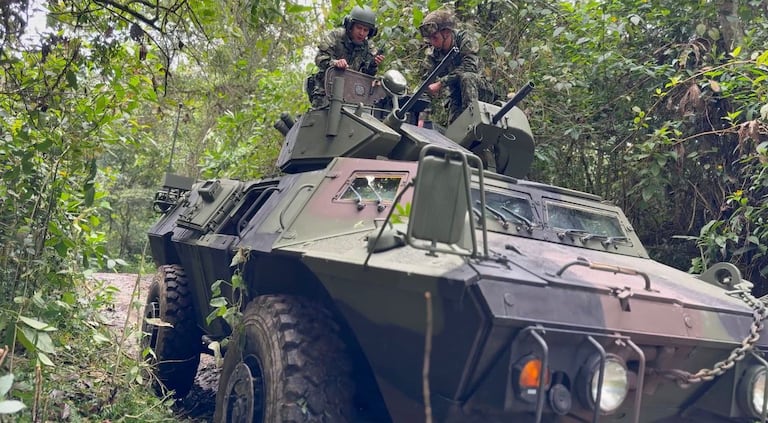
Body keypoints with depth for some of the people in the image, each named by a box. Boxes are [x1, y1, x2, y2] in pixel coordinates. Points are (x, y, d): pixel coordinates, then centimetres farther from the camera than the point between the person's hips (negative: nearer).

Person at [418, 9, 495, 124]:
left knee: (465, 77, -33)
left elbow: (469, 67, -30)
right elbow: (426, 86, -8)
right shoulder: (432, 54, -4)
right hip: (456, 96, 4)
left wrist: (440, 83, -34)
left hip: (481, 92, -4)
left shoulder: (465, 38, -14)